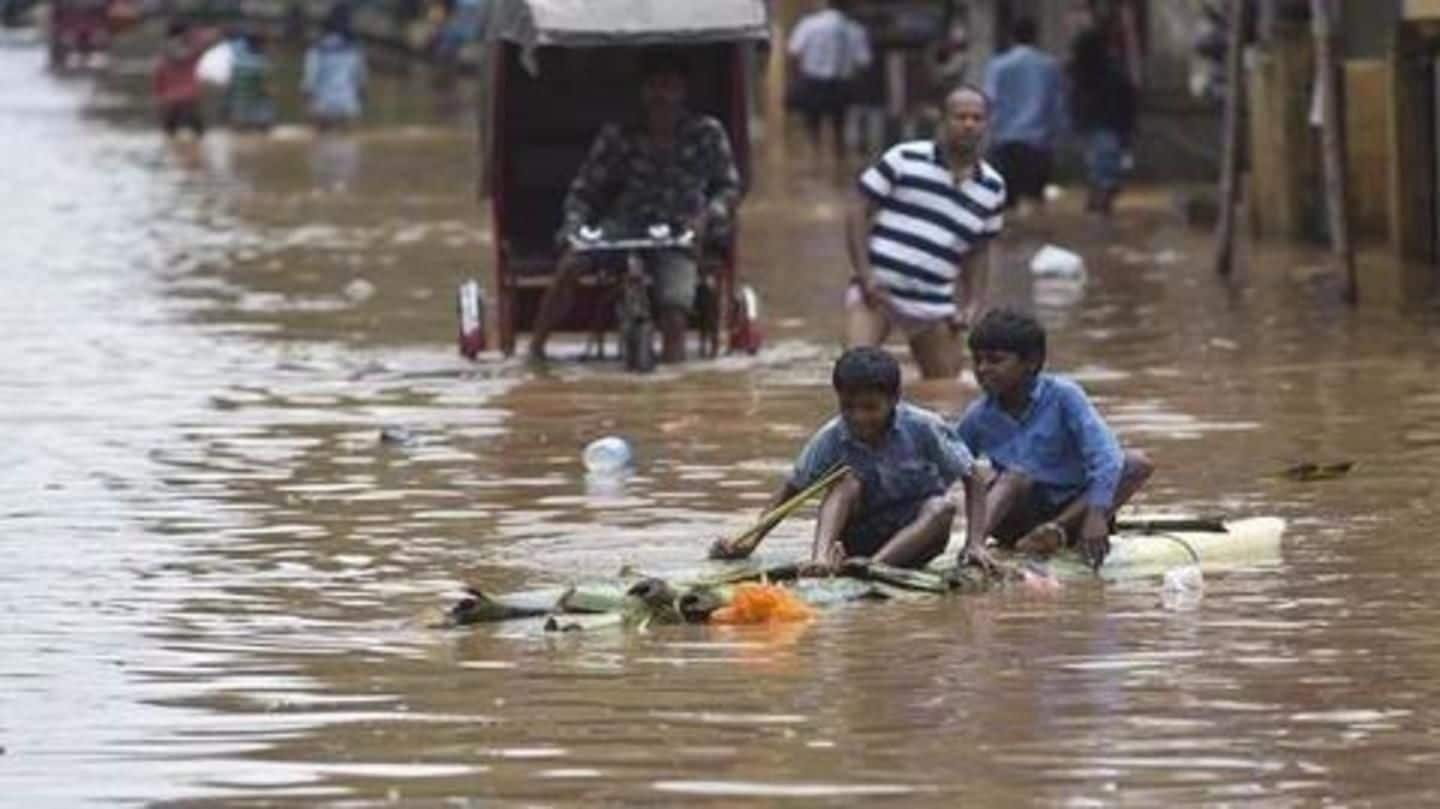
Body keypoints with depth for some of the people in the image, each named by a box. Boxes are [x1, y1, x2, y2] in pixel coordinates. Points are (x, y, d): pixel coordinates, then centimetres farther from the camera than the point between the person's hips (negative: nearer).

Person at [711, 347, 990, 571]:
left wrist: (975, 543, -24)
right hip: (858, 539, 1)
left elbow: (972, 483, -11)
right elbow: (789, 491, -5)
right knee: (848, 481, -25)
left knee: (943, 507, -31)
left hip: (914, 536, -1)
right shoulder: (832, 438, -12)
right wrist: (748, 545, -17)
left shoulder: (922, 428, -16)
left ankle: (873, 565, -47)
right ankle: (820, 557, -47)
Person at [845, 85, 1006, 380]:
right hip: (875, 290, -4)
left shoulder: (992, 188, 9)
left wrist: (974, 303, 5)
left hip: (935, 307, 4)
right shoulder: (904, 159, -3)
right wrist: (865, 276, -10)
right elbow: (858, 214, -1)